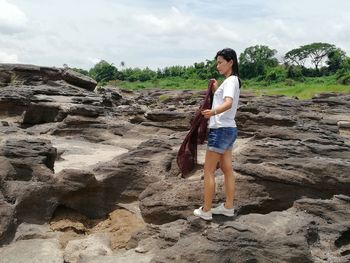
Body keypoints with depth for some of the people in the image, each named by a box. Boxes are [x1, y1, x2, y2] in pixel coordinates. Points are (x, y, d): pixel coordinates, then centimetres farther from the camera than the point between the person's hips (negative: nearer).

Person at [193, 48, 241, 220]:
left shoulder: (231, 80, -14)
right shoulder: (230, 81, 16)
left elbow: (228, 103, -33)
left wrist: (212, 112, -50)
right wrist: (216, 90, 20)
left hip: (221, 130, -10)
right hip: (228, 129, 10)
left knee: (208, 170, -3)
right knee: (227, 169, 13)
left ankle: (206, 210, 5)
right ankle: (229, 207, 21)